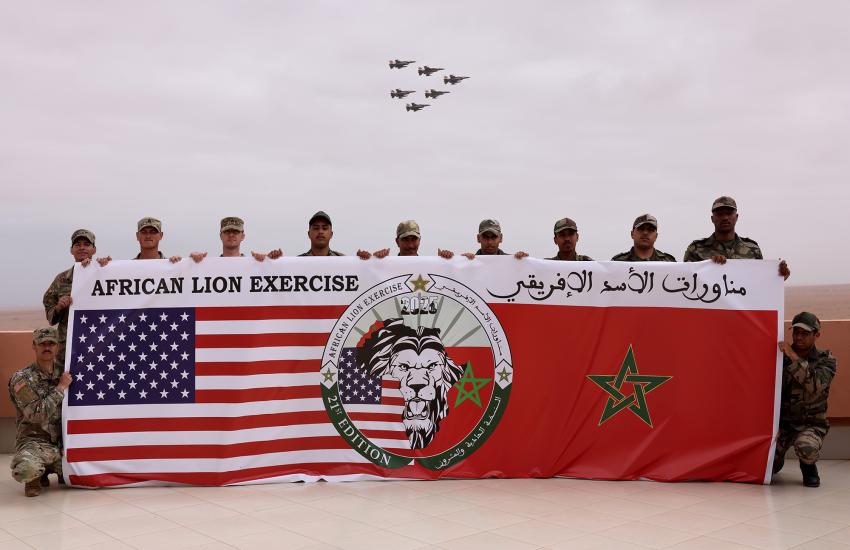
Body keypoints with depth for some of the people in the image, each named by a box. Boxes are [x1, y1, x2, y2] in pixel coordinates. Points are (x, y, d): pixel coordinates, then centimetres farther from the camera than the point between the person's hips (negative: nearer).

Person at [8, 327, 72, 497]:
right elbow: (36, 414, -18)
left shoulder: (64, 374, 7)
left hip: (63, 444, 4)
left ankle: (58, 470, 19)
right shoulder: (21, 379, -7)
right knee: (26, 469, -37)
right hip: (34, 442, -4)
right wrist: (60, 388, -15)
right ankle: (35, 477, 2)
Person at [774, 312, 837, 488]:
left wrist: (795, 358, -31)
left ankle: (809, 467, 2)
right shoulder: (781, 356, 1)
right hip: (782, 422, 2)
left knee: (806, 447, -36)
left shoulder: (825, 360, -5)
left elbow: (816, 386, -27)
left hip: (811, 424, -2)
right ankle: (778, 459, 25)